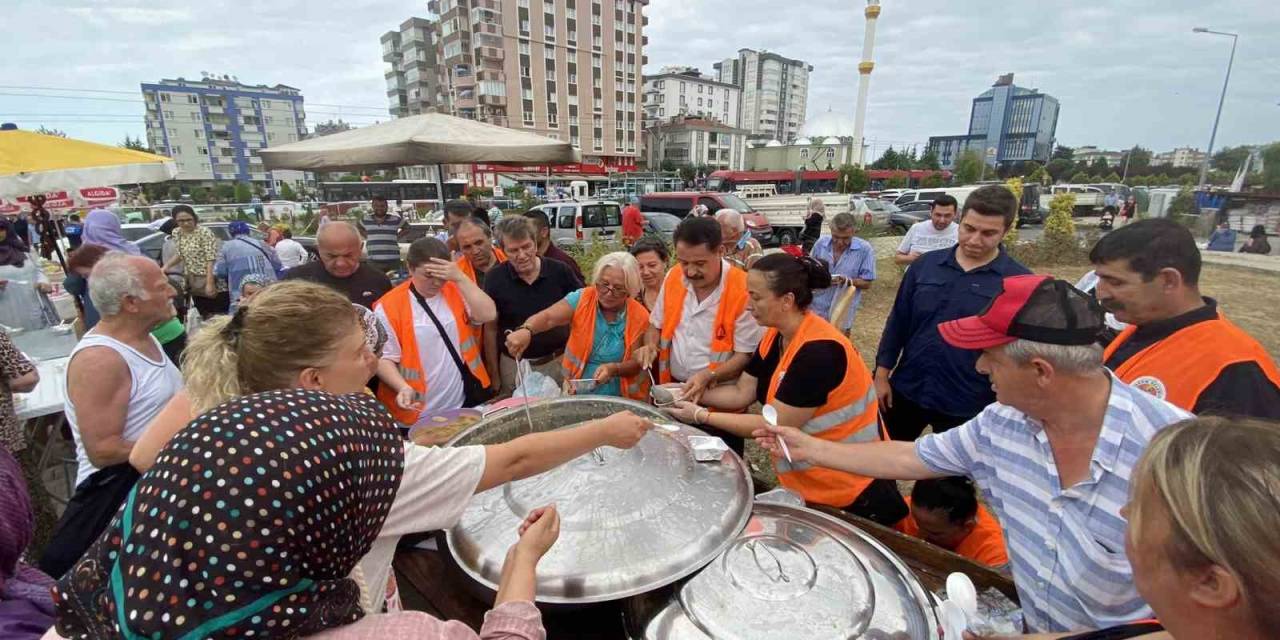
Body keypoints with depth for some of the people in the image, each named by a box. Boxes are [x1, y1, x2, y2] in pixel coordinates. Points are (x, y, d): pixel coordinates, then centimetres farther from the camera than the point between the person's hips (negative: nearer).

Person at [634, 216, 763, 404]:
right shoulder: (673, 277, -2)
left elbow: (746, 355, -15)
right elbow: (657, 325, 11)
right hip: (671, 389, 2)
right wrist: (650, 346, -8)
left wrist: (708, 376, -27)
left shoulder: (743, 290, -19)